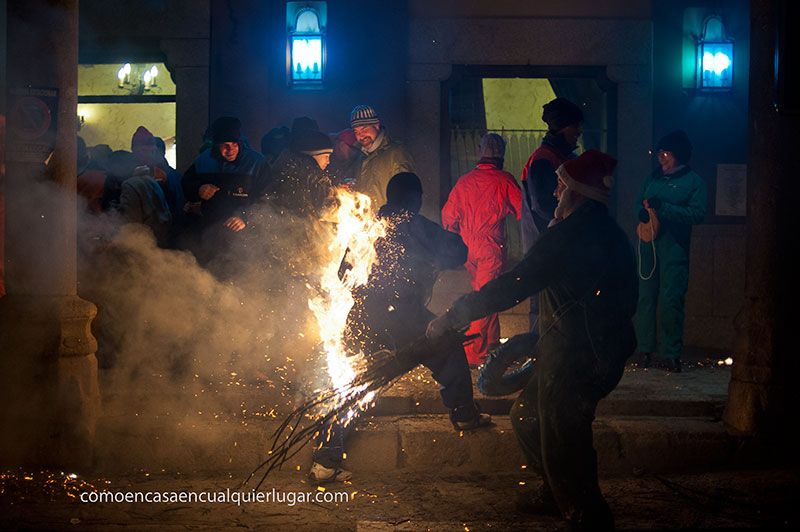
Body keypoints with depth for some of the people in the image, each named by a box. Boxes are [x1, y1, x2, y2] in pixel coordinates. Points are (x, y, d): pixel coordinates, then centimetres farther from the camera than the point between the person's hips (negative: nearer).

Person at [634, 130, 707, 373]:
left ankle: (671, 354, -2)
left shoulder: (694, 182, 1)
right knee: (646, 298, 4)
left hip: (674, 249, -5)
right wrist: (644, 211, -4)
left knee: (671, 300, -7)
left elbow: (697, 213, -10)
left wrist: (663, 207, -17)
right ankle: (645, 350, 12)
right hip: (648, 246, 5)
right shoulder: (653, 178, 18)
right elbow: (639, 202, 21)